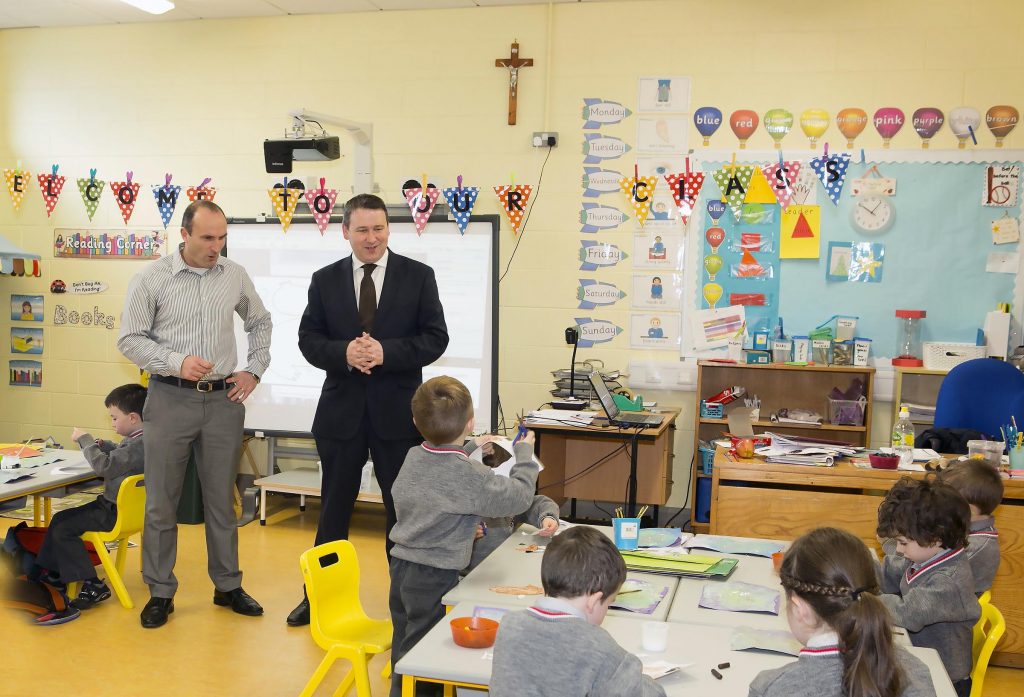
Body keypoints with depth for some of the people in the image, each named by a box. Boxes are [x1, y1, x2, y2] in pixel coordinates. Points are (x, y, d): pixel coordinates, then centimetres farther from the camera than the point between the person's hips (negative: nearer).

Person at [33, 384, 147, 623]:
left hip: (116, 513, -11)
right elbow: (120, 454, 26)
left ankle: (92, 586, -6)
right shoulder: (139, 439, 7)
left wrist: (85, 440, -16)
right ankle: (53, 573, 29)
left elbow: (104, 466, -29)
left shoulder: (138, 444, -26)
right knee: (60, 518, 18)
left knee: (63, 529, -10)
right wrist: (102, 445, 6)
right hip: (114, 505, 11)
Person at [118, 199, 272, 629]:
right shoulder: (151, 279, -5)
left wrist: (254, 371, 8)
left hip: (224, 400, 2)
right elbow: (130, 340, -4)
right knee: (161, 501, 5)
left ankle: (228, 586, 23)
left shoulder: (235, 276, 4)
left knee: (222, 499, 11)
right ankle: (160, 593, 19)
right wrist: (176, 362, -18)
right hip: (170, 400, -2)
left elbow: (260, 323, 18)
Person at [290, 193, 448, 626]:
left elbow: (435, 339, -7)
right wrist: (344, 352, -19)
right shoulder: (325, 280, 4)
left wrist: (385, 352, -21)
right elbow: (308, 340, 1)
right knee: (334, 508, 15)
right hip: (341, 409, 2)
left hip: (397, 411, -2)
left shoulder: (418, 276, -2)